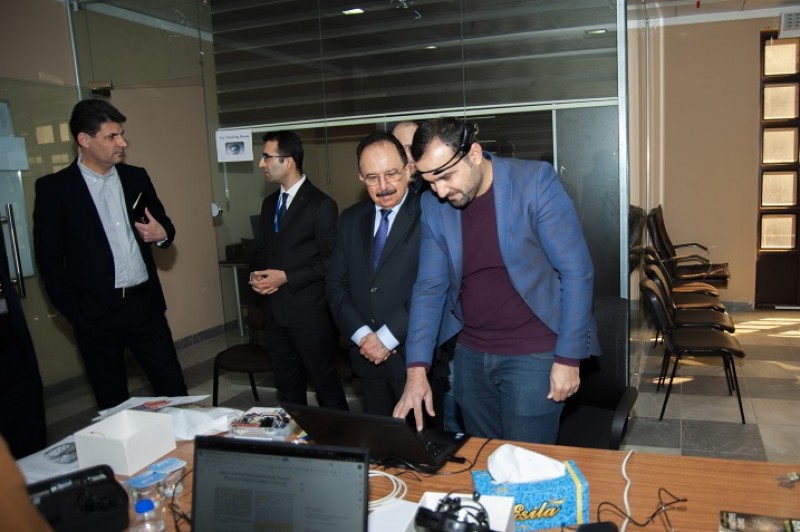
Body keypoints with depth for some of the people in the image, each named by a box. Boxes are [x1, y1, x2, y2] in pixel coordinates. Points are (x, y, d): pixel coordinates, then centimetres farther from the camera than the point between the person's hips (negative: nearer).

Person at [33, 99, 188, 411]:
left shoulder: (136, 177, 7)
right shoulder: (53, 188, -4)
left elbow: (164, 225, 17)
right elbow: (48, 258, -3)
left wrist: (162, 234, -6)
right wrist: (74, 311, -6)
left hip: (145, 303, 3)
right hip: (95, 313, -3)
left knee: (174, 389, 7)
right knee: (113, 404, 11)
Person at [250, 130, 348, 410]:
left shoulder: (321, 204, -11)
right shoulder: (269, 203, 13)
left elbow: (331, 259, -14)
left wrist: (286, 277, -16)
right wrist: (256, 275, -2)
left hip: (309, 312, -7)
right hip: (275, 310, 7)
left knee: (326, 385, 4)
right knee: (286, 386, 17)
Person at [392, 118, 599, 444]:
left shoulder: (535, 181, -13)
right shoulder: (433, 206, -1)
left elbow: (577, 272, -11)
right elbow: (430, 287, 0)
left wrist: (568, 358, -13)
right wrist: (416, 369, -8)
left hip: (534, 355, -4)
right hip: (470, 356, 4)